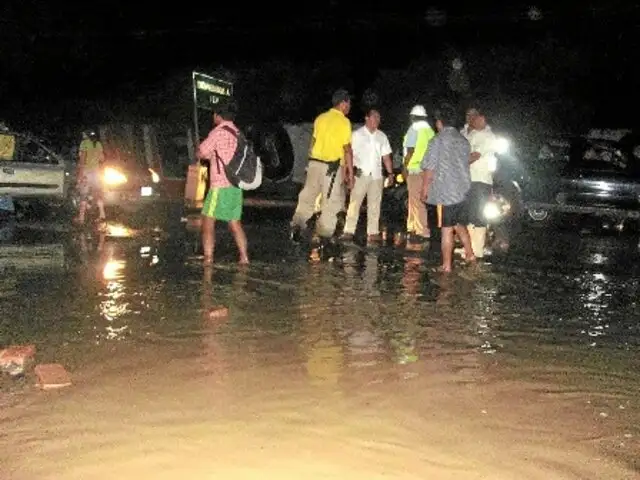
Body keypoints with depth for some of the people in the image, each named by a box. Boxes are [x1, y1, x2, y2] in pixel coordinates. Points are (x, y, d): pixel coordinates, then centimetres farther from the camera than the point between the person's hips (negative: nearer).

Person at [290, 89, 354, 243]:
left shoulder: (320, 118, 10)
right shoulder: (343, 121, -8)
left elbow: (313, 141, 14)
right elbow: (347, 149, -10)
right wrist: (350, 173, -5)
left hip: (314, 162, 6)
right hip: (332, 166, -5)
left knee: (308, 196, 12)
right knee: (331, 202, 4)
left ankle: (297, 224, -2)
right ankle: (324, 235, 6)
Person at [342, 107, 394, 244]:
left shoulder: (382, 136, 13)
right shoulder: (357, 134, 3)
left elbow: (386, 157, 14)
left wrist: (390, 173, 6)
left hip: (376, 175, 4)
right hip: (360, 175, -4)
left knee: (375, 205, 3)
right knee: (355, 203, -7)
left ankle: (373, 233, 7)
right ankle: (349, 231, -6)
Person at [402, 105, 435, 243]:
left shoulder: (414, 129, -7)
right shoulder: (429, 130, 14)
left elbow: (410, 150, -14)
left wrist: (405, 166, -5)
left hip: (415, 169, -8)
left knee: (417, 201, -7)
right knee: (413, 200, 17)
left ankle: (422, 232, -8)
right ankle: (413, 229, 23)